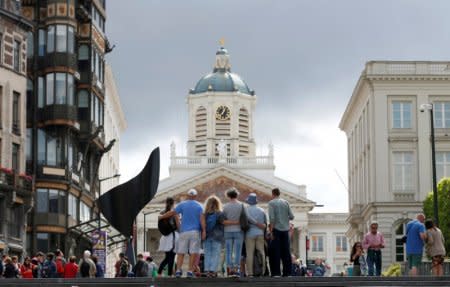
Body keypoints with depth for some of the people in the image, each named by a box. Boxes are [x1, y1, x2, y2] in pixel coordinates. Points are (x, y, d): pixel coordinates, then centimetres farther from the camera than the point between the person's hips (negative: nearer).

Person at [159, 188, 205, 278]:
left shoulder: (182, 204, 4)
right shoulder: (199, 206, 5)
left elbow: (172, 213, 5)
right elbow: (202, 219, -5)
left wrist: (161, 216, 18)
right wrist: (204, 231, -7)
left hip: (184, 231, 0)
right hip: (195, 232, 0)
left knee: (181, 252, 2)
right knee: (193, 253, 0)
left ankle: (178, 270, -11)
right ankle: (190, 271, -6)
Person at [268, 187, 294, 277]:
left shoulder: (271, 203, -3)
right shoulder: (286, 202, 9)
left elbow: (272, 218, -12)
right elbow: (291, 216, 5)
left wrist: (271, 230, -10)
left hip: (276, 229, -4)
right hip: (285, 229, 4)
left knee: (276, 252, -2)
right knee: (286, 252, 7)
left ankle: (276, 273, -6)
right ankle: (287, 272, 5)